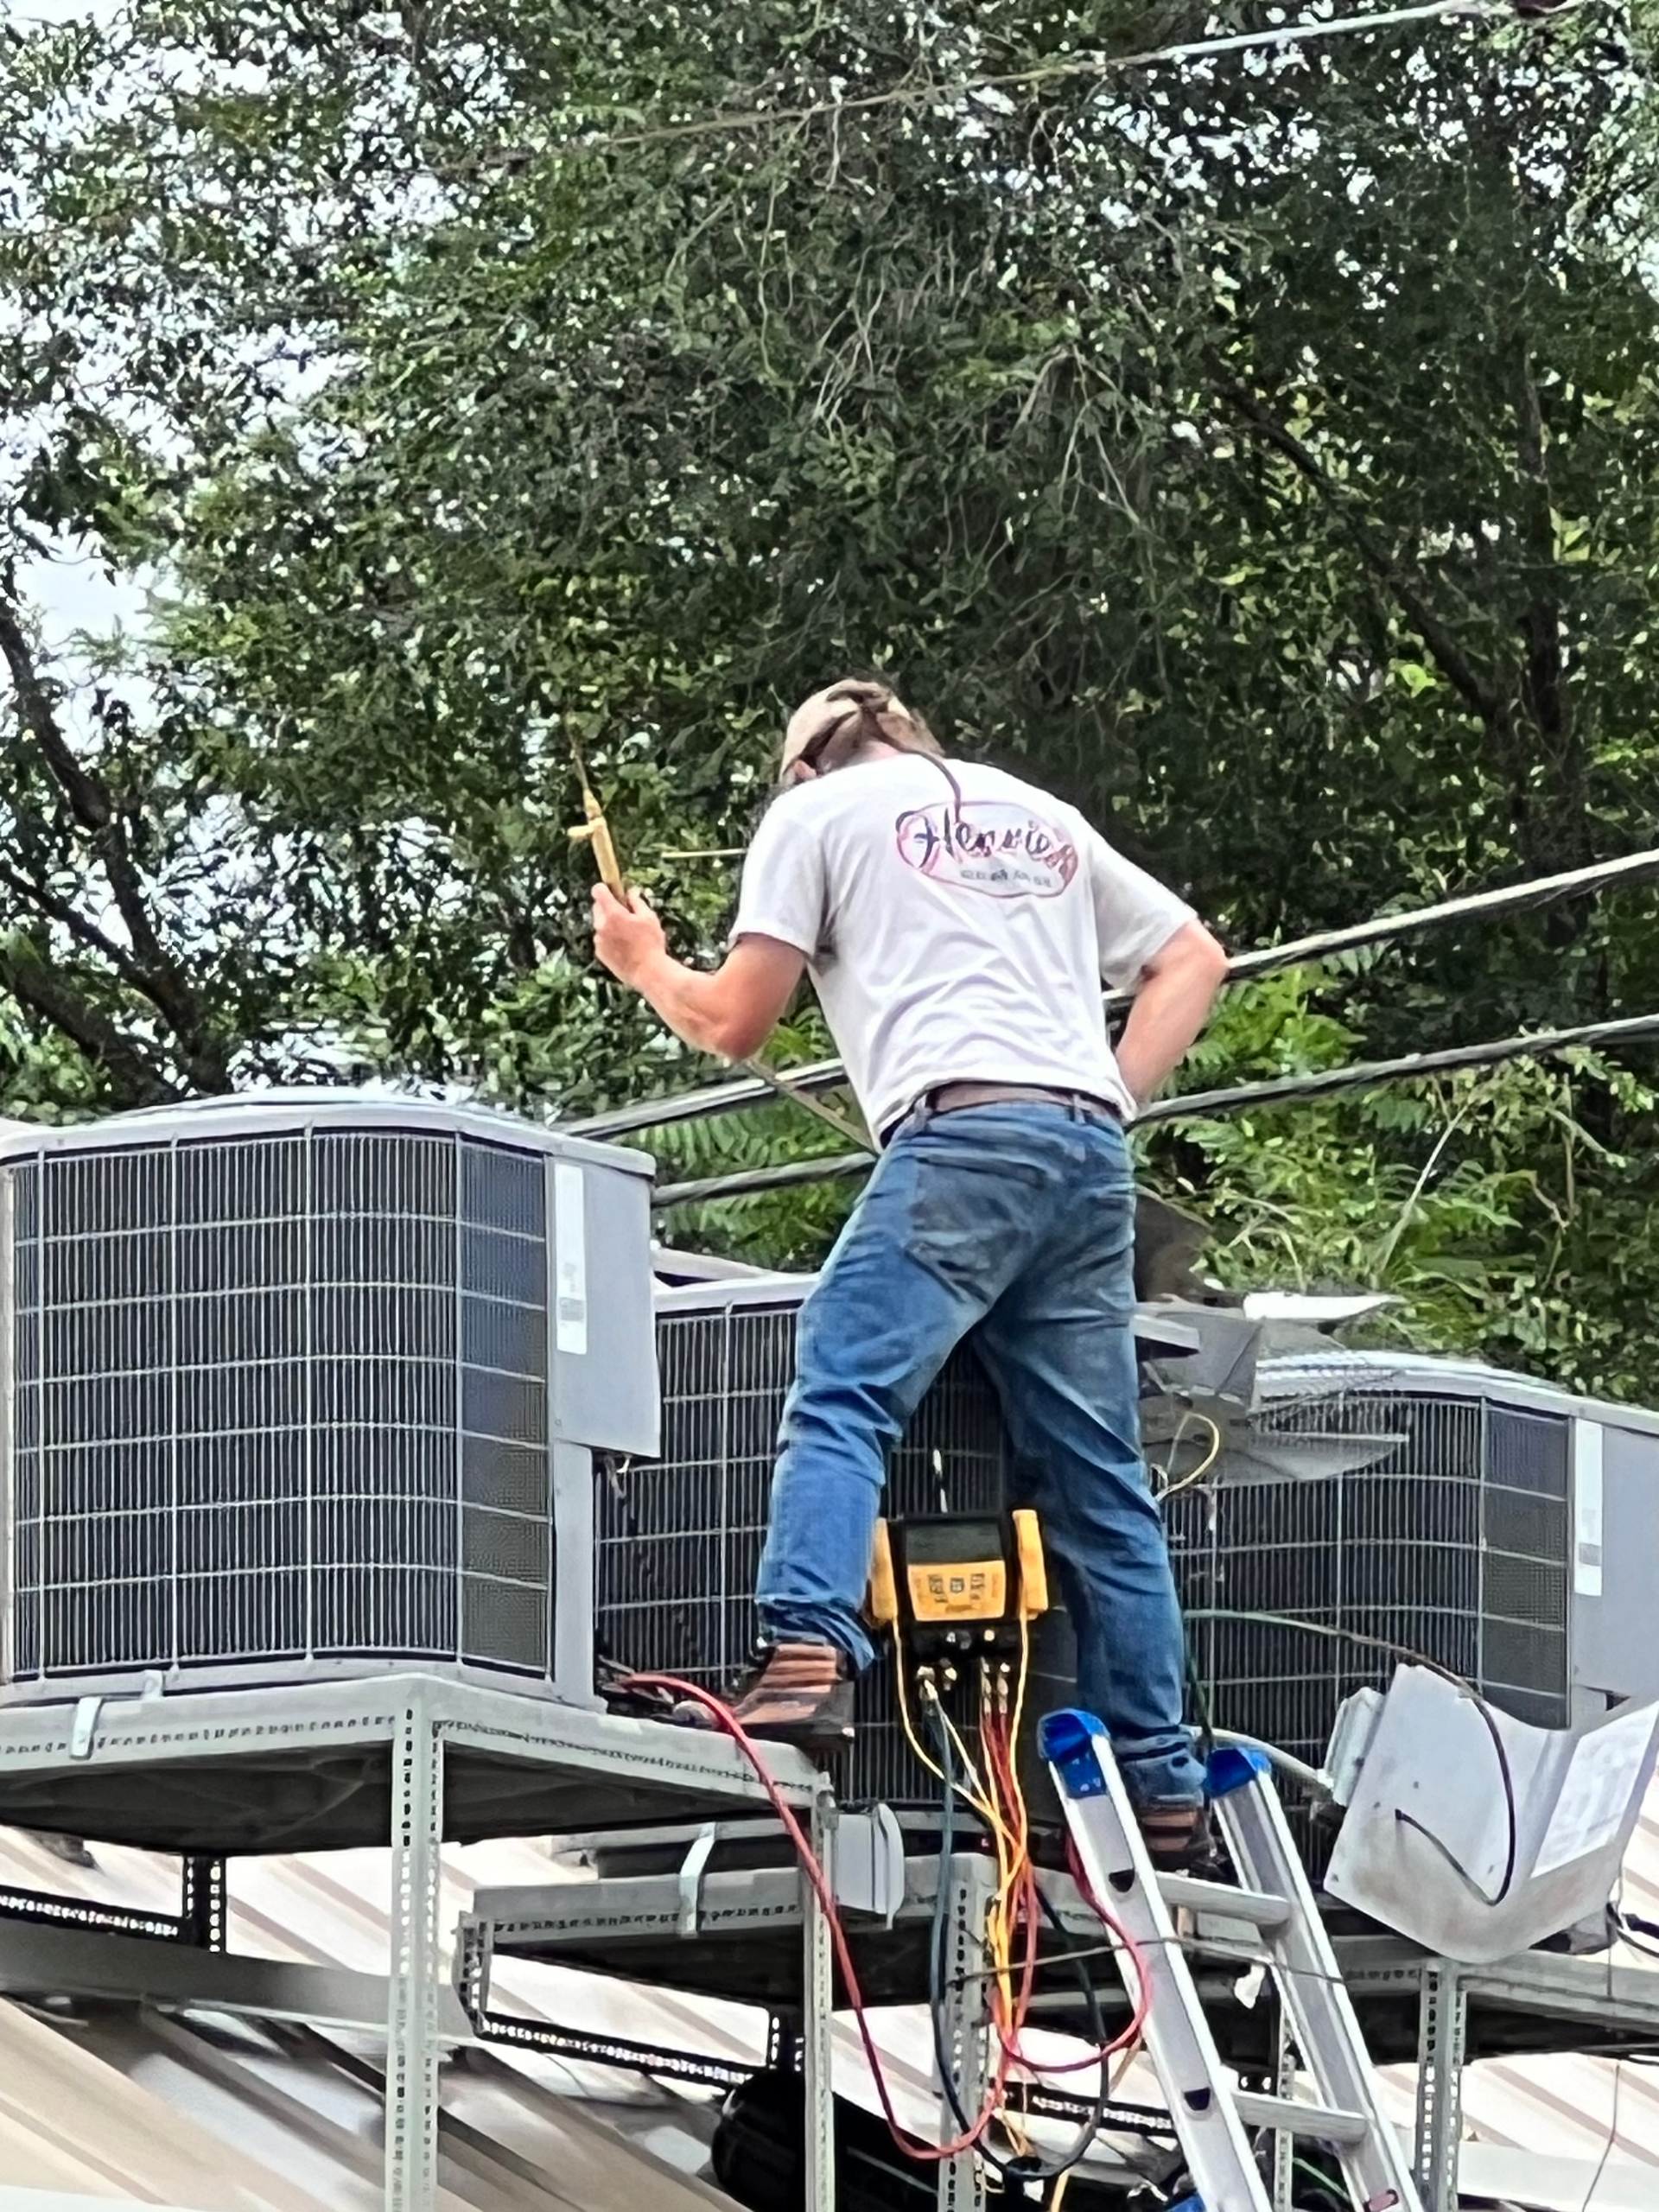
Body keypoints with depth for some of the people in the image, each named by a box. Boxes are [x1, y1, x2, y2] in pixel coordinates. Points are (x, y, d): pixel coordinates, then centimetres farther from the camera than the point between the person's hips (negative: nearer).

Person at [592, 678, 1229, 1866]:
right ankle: (1163, 1787, 4)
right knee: (1099, 1479, 7)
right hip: (1090, 1150, 6)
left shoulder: (816, 812, 14)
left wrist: (647, 966, 30)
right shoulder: (1042, 816, 30)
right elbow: (1193, 959, 28)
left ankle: (808, 1661, -38)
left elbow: (734, 1022, 10)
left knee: (842, 1397, -15)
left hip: (963, 1138, -6)